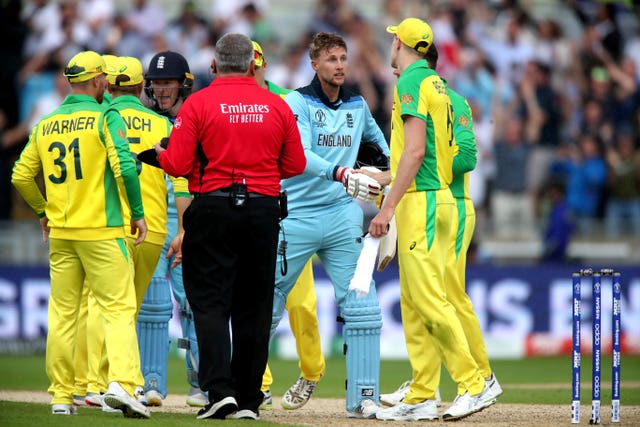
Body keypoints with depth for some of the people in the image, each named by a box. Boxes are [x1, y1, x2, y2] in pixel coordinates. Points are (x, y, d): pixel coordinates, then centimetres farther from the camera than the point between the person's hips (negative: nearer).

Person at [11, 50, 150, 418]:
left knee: (62, 314, 10)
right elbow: (124, 166, -17)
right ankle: (121, 383, -22)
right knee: (119, 307, -5)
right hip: (102, 230, -5)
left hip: (60, 233, 5)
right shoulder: (105, 118, -6)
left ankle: (61, 396, 10)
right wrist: (138, 213, -8)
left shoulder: (46, 125, 10)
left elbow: (21, 175, 12)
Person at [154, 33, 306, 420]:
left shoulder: (198, 104, -6)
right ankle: (248, 399, 10)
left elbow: (177, 165, -9)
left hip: (213, 209, -3)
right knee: (253, 307, 9)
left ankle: (219, 389, -17)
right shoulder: (277, 106, 4)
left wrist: (159, 153, 12)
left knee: (210, 301, -1)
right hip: (264, 210, 3)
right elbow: (295, 165, 7)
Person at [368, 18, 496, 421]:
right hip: (440, 196, 10)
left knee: (428, 298, -12)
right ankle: (422, 398, 9)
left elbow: (415, 150, -20)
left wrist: (388, 207, -21)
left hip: (419, 201, -10)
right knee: (414, 302, 10)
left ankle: (474, 386, -15)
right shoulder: (437, 85, 18)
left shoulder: (411, 82, -10)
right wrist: (379, 177, 35)